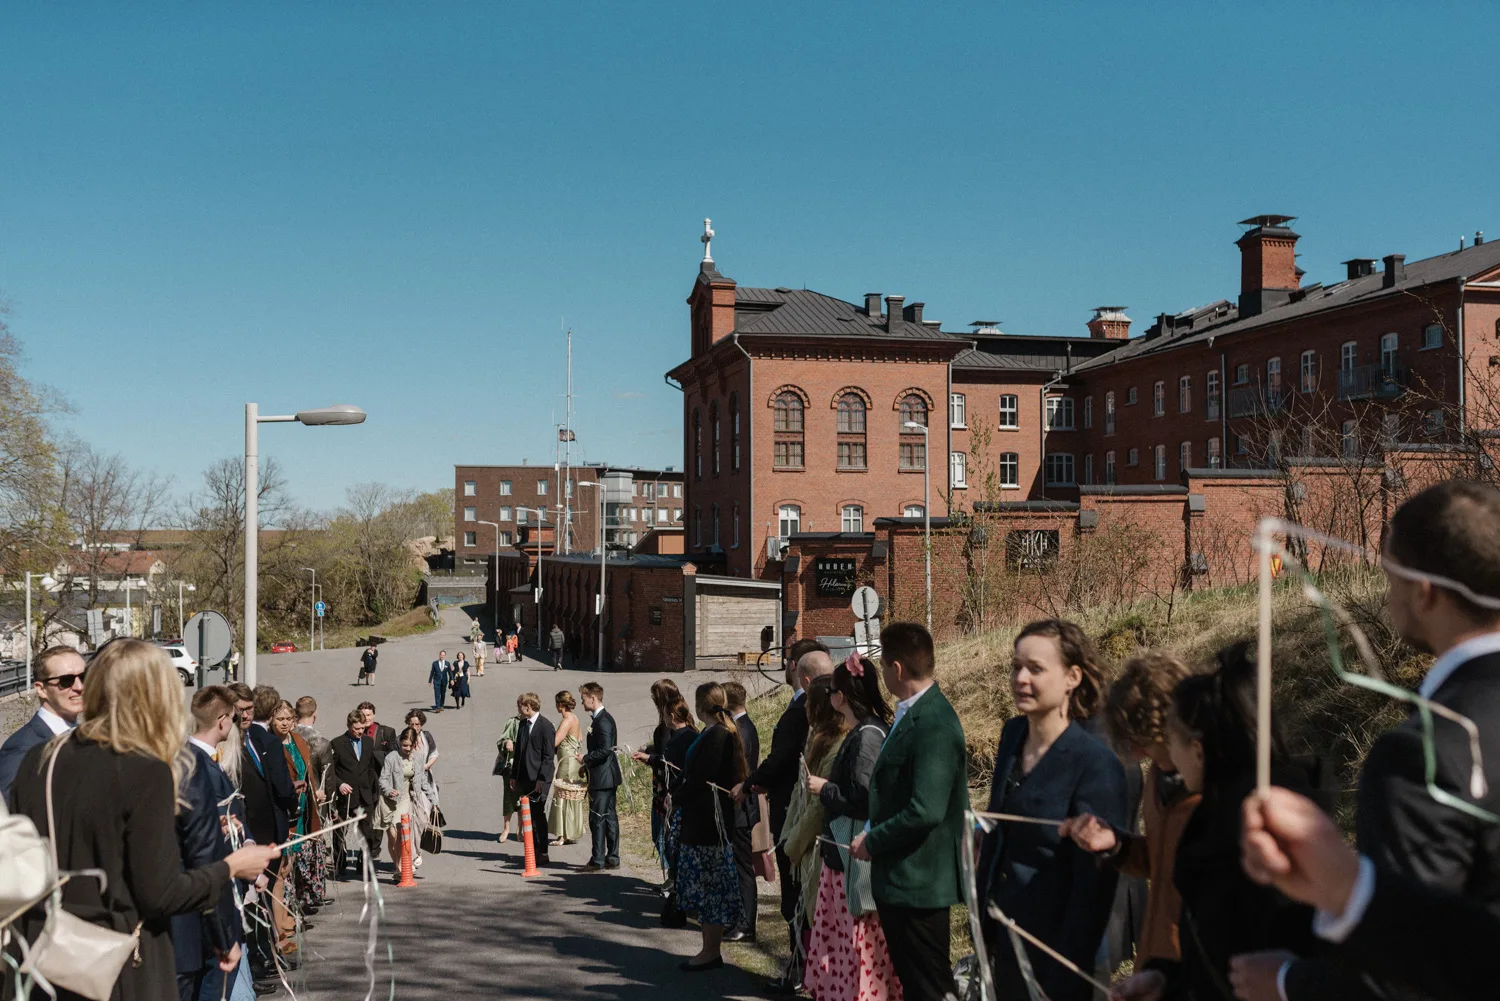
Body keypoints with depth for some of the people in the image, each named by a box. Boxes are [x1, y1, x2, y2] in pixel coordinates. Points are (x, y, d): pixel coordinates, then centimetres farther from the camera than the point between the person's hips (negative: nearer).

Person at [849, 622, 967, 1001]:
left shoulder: (933, 724, -22)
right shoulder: (912, 714, 10)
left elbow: (926, 811, -28)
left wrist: (872, 842, -15)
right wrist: (874, 834, 4)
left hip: (918, 881, -10)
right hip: (899, 877, 10)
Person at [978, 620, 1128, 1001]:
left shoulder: (1095, 763, -20)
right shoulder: (1013, 734, 1)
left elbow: (1094, 883, -18)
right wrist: (983, 920, 12)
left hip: (1052, 950, -6)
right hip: (1004, 939, 6)